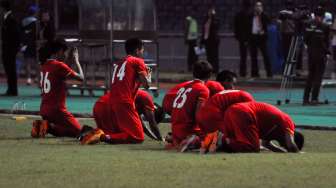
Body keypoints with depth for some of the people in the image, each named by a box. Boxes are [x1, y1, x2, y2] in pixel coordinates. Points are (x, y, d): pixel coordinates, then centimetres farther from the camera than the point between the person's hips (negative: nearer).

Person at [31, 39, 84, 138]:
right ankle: (49, 126, -15)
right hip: (57, 110, -8)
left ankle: (40, 125, -1)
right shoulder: (60, 65, -15)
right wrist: (76, 60, 1)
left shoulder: (44, 65, 9)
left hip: (44, 109, 8)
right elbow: (81, 77, -11)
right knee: (77, 130, 2)